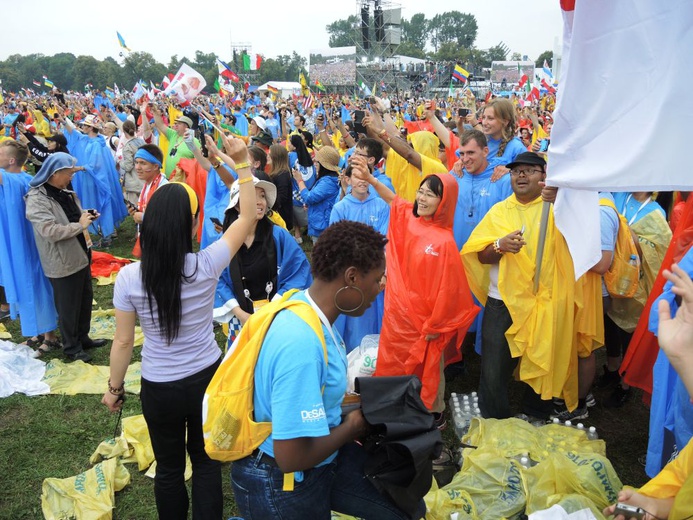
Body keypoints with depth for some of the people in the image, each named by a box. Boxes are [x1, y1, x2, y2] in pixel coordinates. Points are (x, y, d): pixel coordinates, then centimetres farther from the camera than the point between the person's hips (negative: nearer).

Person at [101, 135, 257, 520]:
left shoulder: (129, 277, -18)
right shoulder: (206, 265, -21)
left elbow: (123, 342, -9)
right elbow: (248, 217, -9)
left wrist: (114, 388, 7)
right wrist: (242, 164, -8)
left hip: (159, 387, 0)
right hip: (207, 378, 0)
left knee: (169, 467, 22)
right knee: (206, 462, 21)